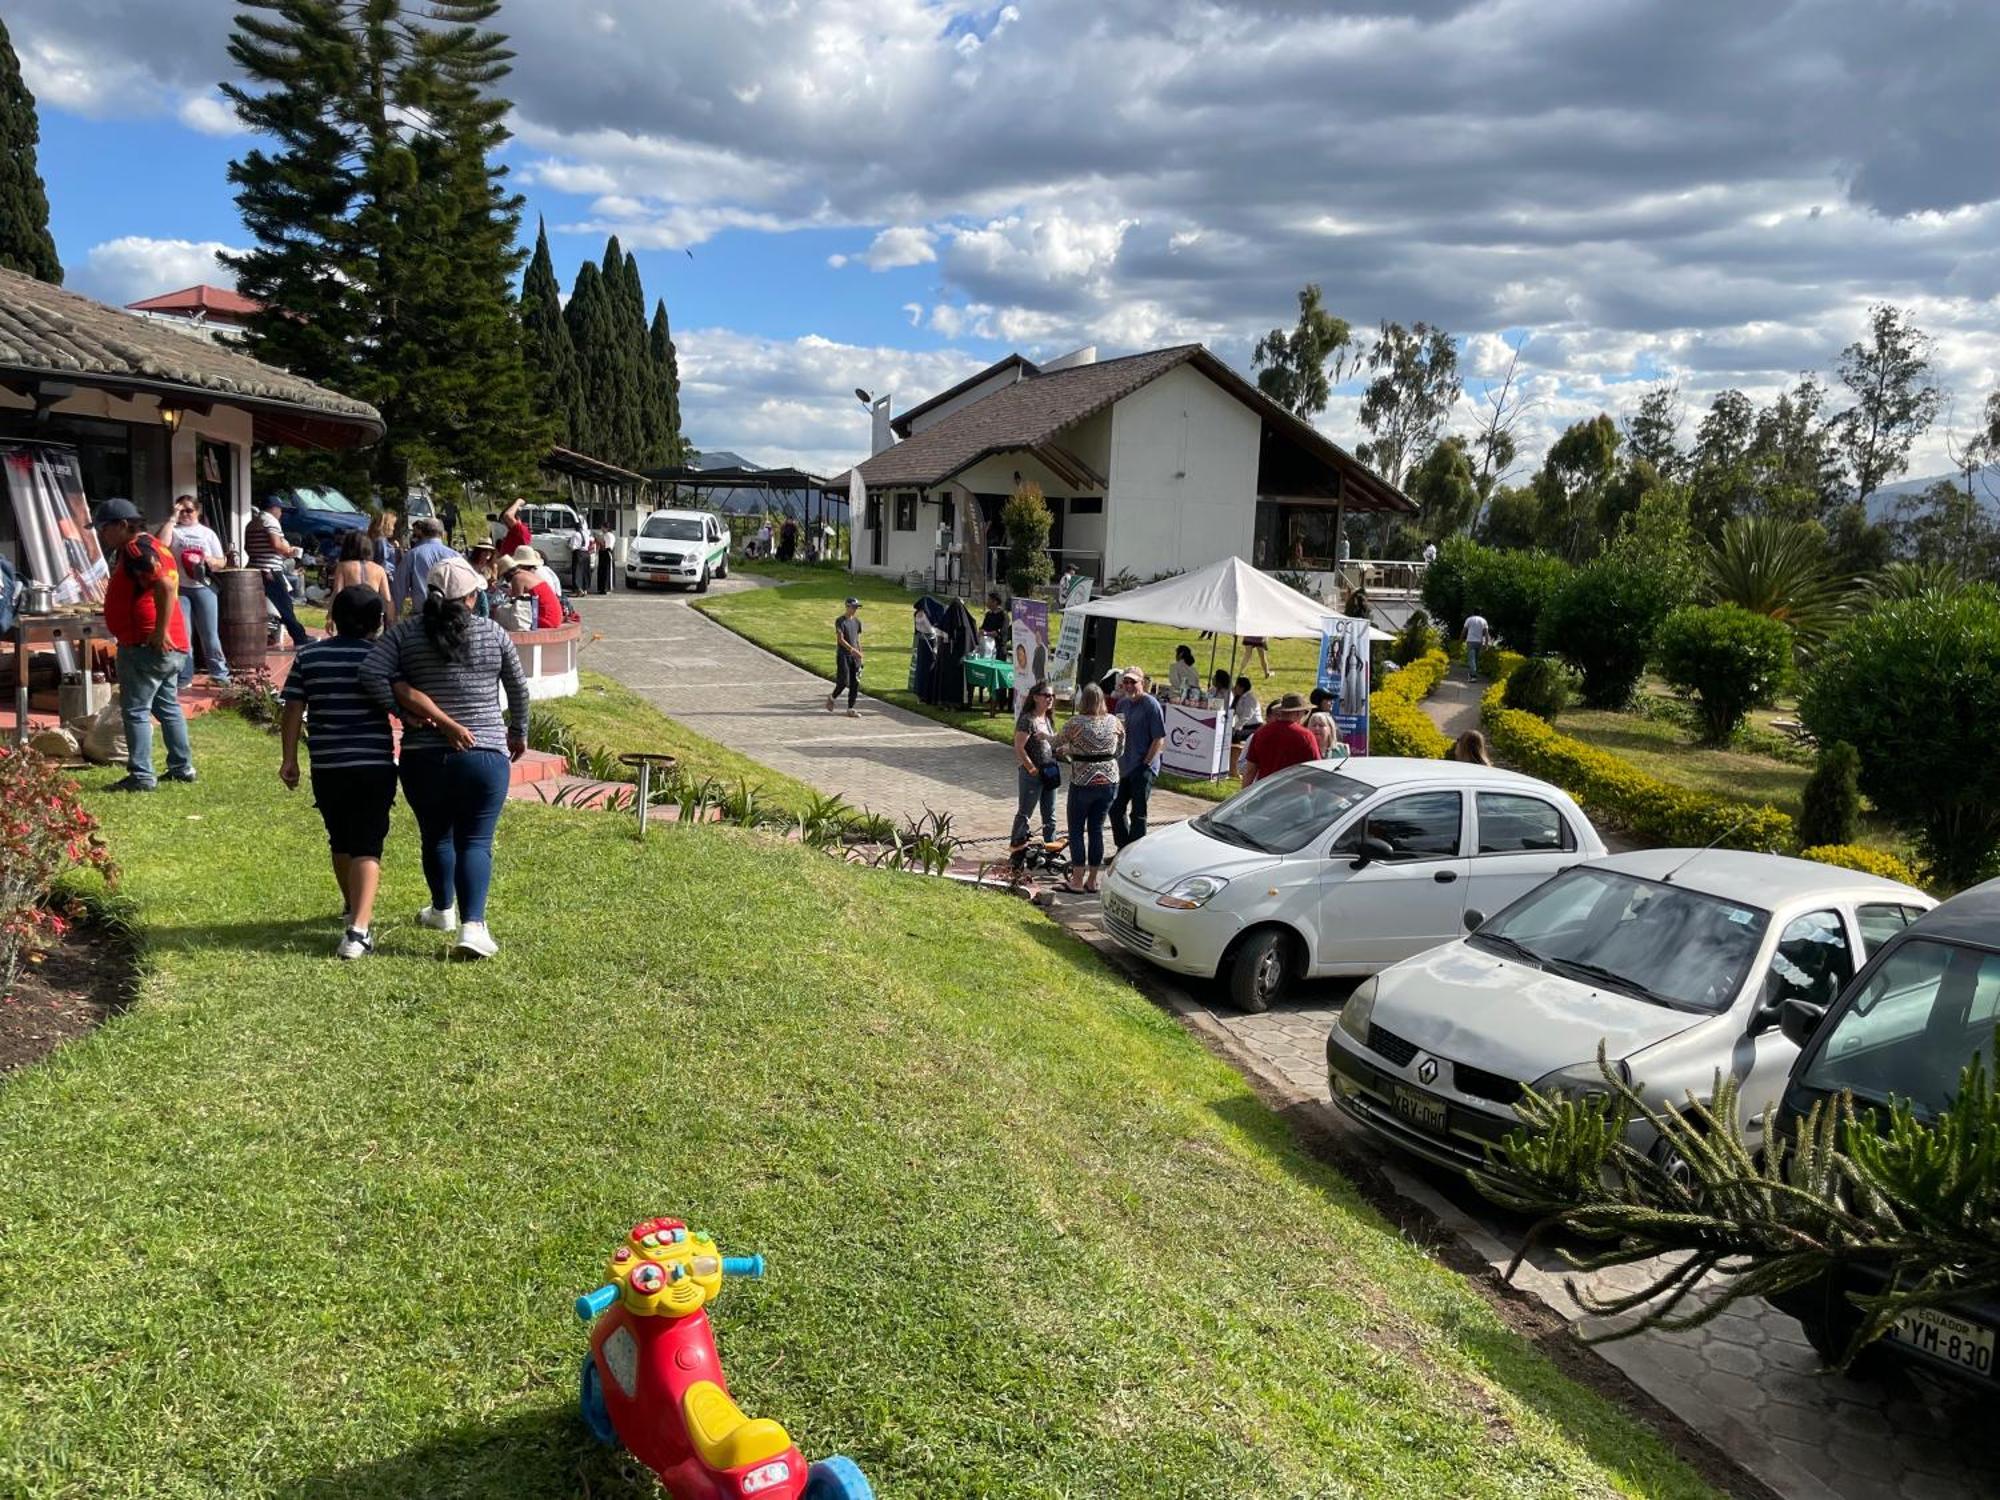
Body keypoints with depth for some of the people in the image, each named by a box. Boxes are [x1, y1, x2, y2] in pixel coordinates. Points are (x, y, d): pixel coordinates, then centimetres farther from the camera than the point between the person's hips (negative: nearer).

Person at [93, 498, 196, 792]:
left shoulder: (137, 550, -14)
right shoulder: (150, 545, 19)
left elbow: (166, 586, -27)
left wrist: (160, 632, -26)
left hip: (145, 646, -11)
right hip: (168, 646, 11)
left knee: (135, 710, -6)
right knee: (168, 706, 16)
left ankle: (141, 776, -5)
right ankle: (182, 767, 22)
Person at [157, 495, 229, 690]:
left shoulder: (207, 533, 12)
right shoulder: (172, 530, 7)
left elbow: (221, 562, 12)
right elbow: (161, 543, -15)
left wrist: (208, 560, -10)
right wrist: (173, 519, -7)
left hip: (203, 588, 1)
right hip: (179, 588, -1)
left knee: (210, 634, 4)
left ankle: (220, 673, 14)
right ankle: (184, 678, 4)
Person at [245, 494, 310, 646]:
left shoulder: (252, 523, 20)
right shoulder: (270, 520, -8)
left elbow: (247, 548, 24)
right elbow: (276, 544, -19)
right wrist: (289, 551, -3)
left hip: (255, 570, 8)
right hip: (271, 572, -8)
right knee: (285, 606, -4)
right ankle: (300, 638, -1)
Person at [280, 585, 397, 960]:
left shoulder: (309, 656, 6)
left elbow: (293, 710, 4)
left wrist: (289, 758, 8)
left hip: (326, 767, 4)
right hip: (374, 764, -3)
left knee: (340, 842, 22)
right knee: (367, 848, -5)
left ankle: (353, 909, 43)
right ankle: (358, 929, -17)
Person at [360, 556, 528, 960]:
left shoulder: (404, 634, 0)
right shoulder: (493, 634, -1)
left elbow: (372, 674, -15)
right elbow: (518, 688, 7)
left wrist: (406, 713, -6)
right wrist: (519, 732, 23)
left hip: (424, 758, 2)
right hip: (485, 756, -2)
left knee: (435, 836, 20)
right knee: (475, 842, 1)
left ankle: (443, 910, 38)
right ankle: (472, 926, -13)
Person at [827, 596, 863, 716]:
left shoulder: (857, 622, 12)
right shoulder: (840, 621, -7)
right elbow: (840, 639, -16)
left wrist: (860, 655, 13)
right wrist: (852, 649, -27)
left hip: (854, 656, 6)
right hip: (843, 655, -6)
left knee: (855, 683, 0)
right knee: (843, 681, -8)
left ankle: (850, 709, 5)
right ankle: (832, 697, 20)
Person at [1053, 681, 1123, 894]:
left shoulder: (1076, 722, -12)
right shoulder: (1114, 721, -1)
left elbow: (1058, 745, -2)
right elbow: (1120, 751, 9)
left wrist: (1070, 751, 19)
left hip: (1083, 782, -4)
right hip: (1109, 781, 4)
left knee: (1076, 830, 7)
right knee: (1096, 829, 12)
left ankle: (1076, 882, 6)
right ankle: (1092, 881, 17)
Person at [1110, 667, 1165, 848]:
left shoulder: (1151, 704, -13)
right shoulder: (1122, 703, 9)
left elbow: (1159, 738, -15)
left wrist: (1146, 763, -15)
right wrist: (1117, 761, 9)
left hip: (1143, 770, -8)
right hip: (1123, 768, 8)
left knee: (1138, 814, 0)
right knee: (1116, 809, 14)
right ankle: (1123, 850, 29)